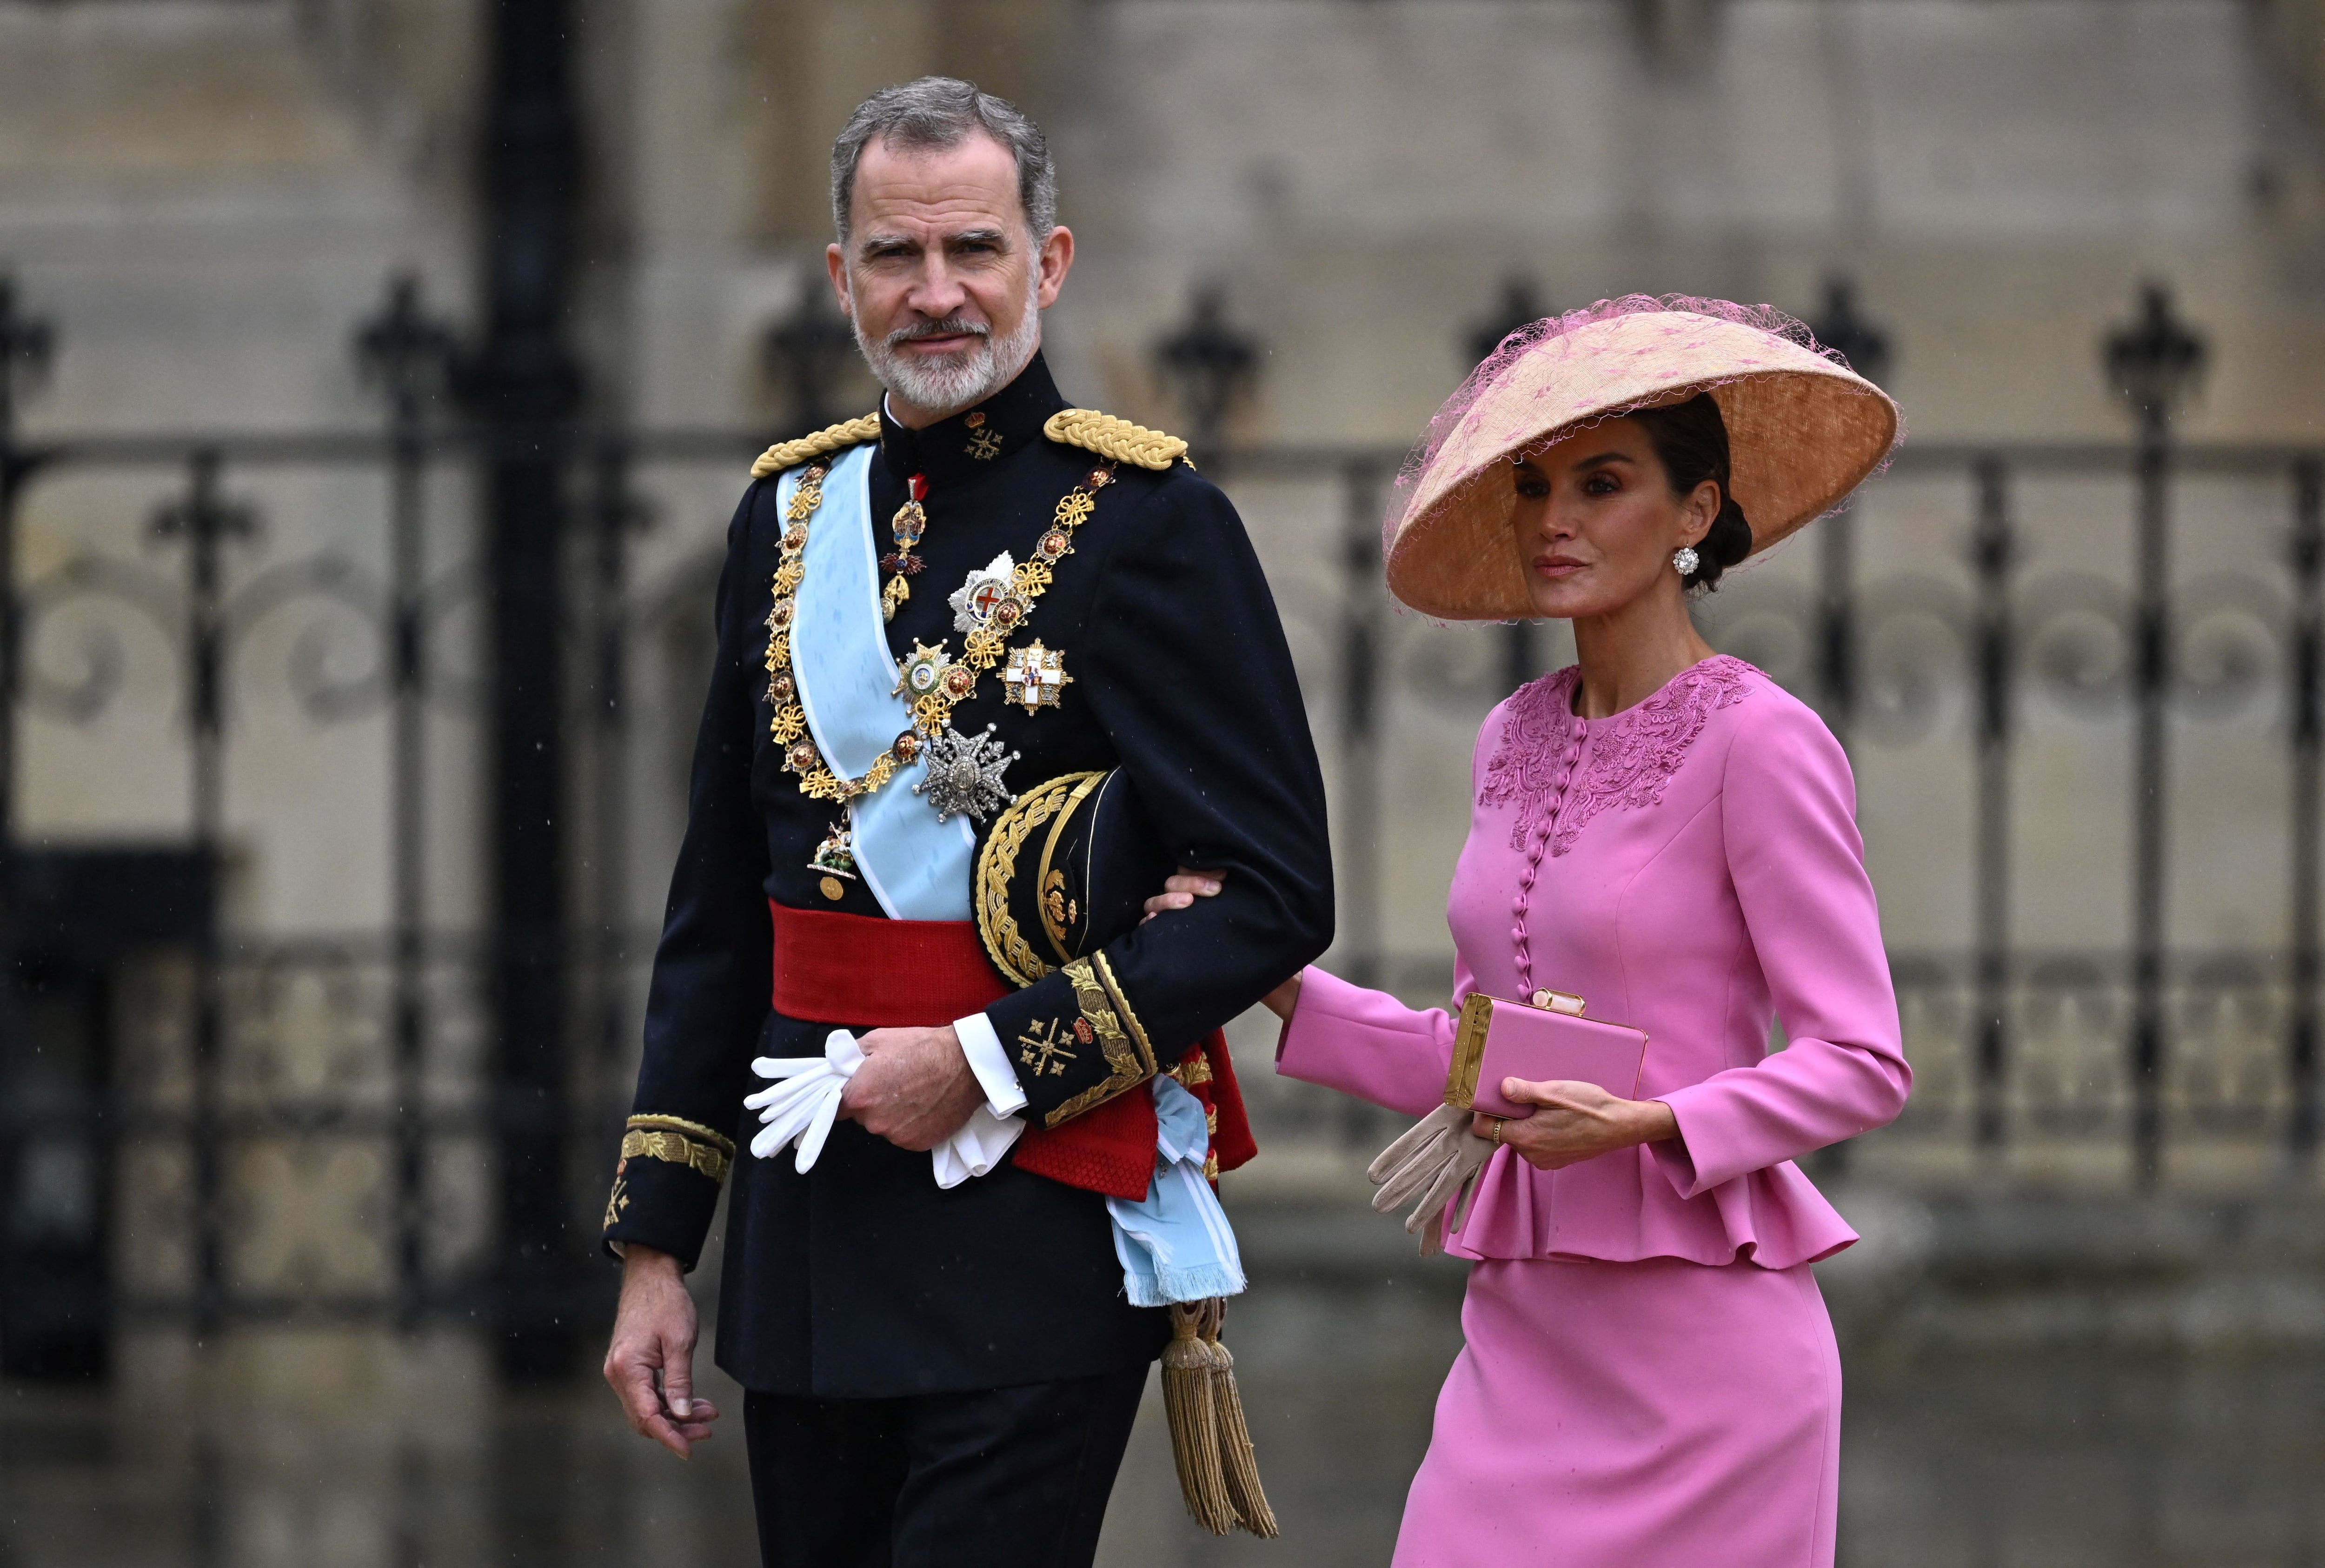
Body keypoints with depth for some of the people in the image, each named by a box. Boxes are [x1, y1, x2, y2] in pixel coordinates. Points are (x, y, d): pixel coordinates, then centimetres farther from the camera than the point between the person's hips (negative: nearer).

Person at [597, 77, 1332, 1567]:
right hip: (810, 1247, 6)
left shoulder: (1150, 521, -6)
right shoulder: (793, 513, 11)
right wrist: (657, 1246, 12)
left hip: (1040, 1230, -6)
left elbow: (1275, 898, -10)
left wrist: (992, 1061, -15)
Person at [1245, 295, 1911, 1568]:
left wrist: (1644, 1124, -23)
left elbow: (1864, 1065, -10)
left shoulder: (1757, 742, -8)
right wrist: (1277, 984, 6)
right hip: (1523, 1321, 6)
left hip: (1698, 1332, -6)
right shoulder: (1517, 742, 13)